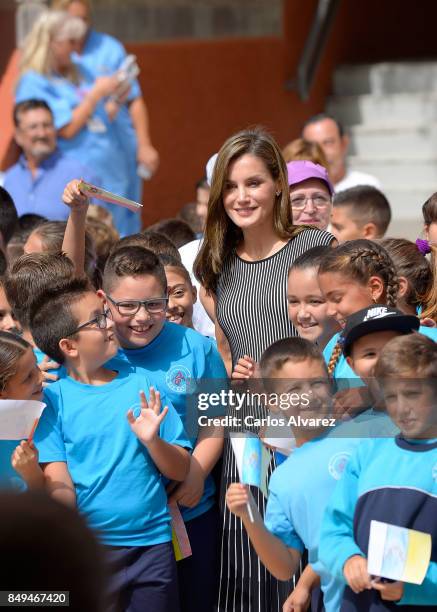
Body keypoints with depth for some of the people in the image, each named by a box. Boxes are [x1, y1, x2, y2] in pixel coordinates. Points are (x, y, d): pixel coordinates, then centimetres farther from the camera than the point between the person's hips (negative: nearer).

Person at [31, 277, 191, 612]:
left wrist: (152, 441, -14)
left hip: (152, 544, 2)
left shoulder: (142, 385, 3)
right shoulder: (53, 399, -2)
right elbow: (59, 484, -6)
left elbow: (181, 470, 5)